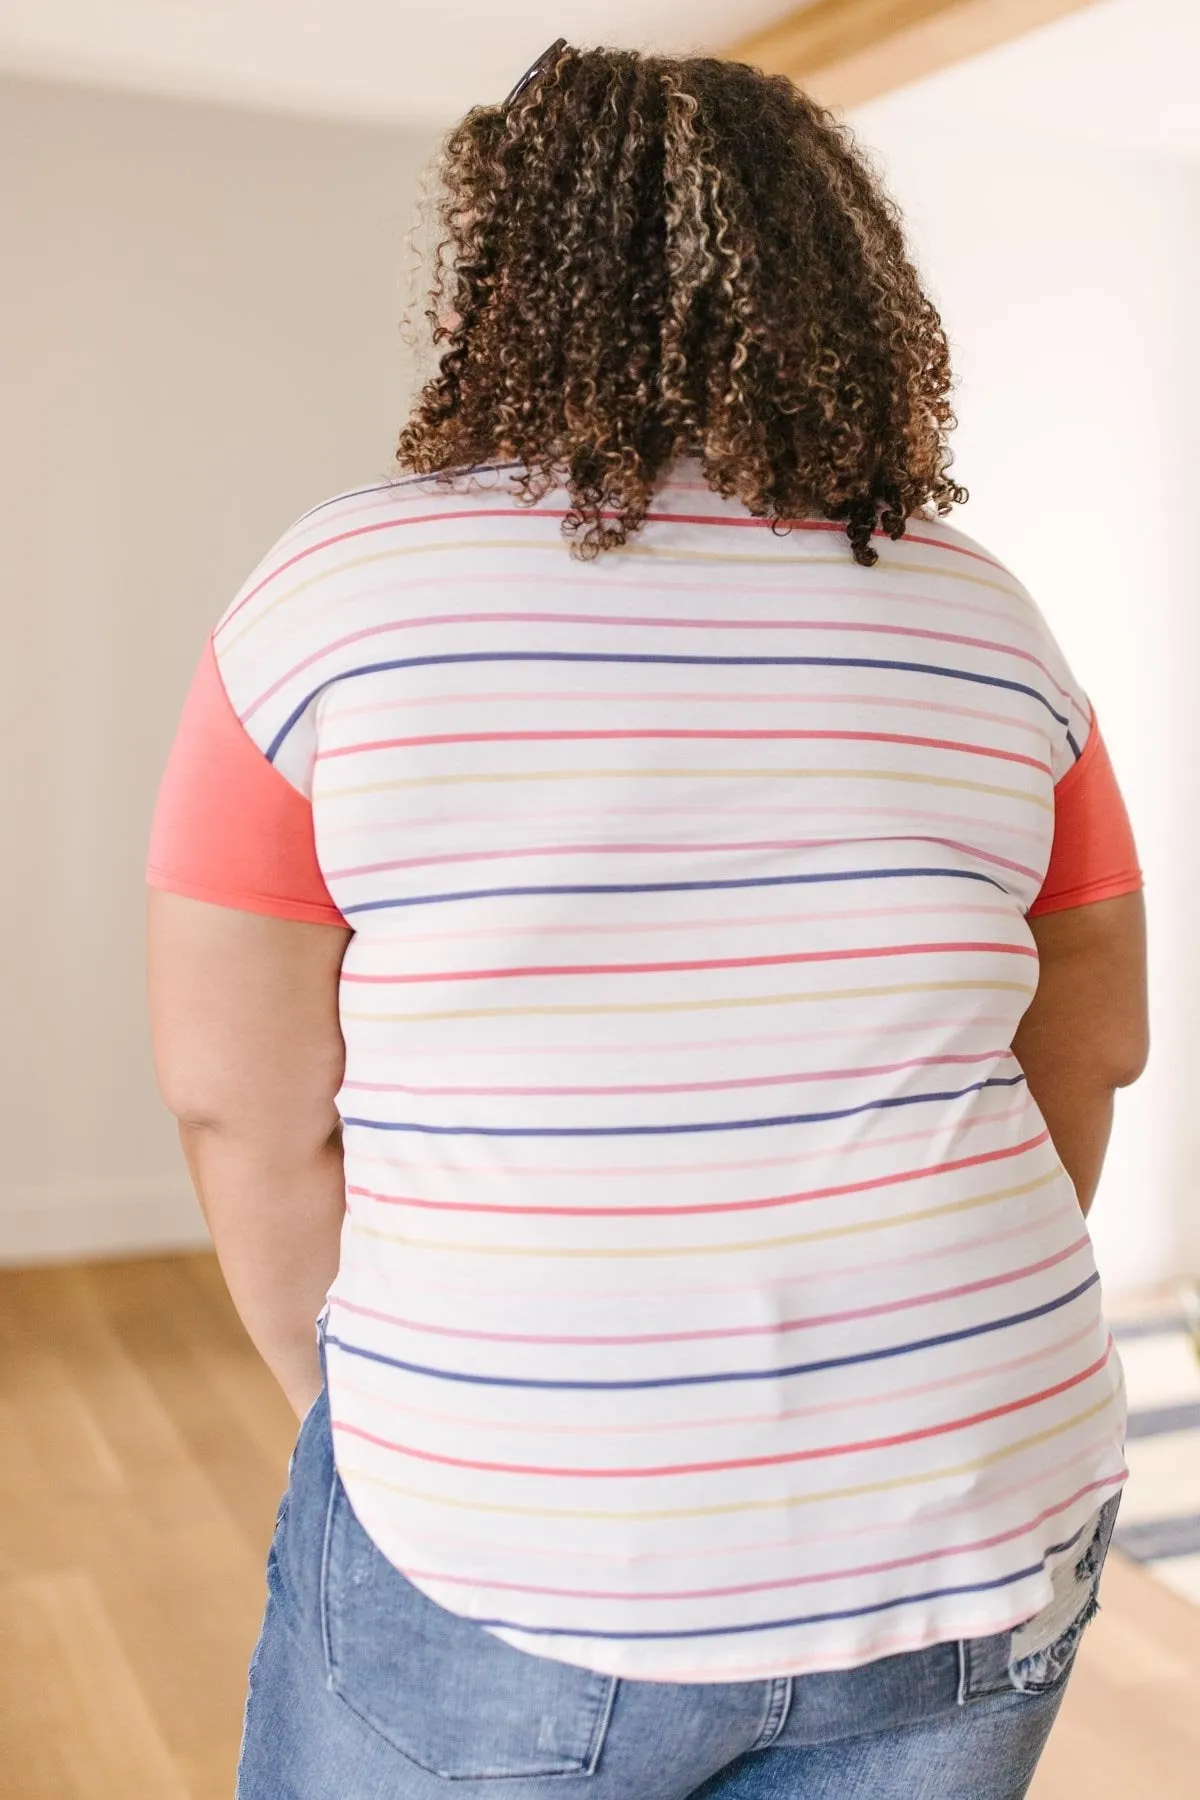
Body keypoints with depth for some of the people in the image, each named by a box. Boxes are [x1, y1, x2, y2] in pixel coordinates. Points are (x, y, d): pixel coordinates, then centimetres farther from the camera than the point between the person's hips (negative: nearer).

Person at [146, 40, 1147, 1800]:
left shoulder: (337, 601, -10)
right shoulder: (982, 620, 0)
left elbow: (245, 1104, -9)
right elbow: (1089, 1052, 6)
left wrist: (350, 1398, 6)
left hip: (510, 1562, -3)